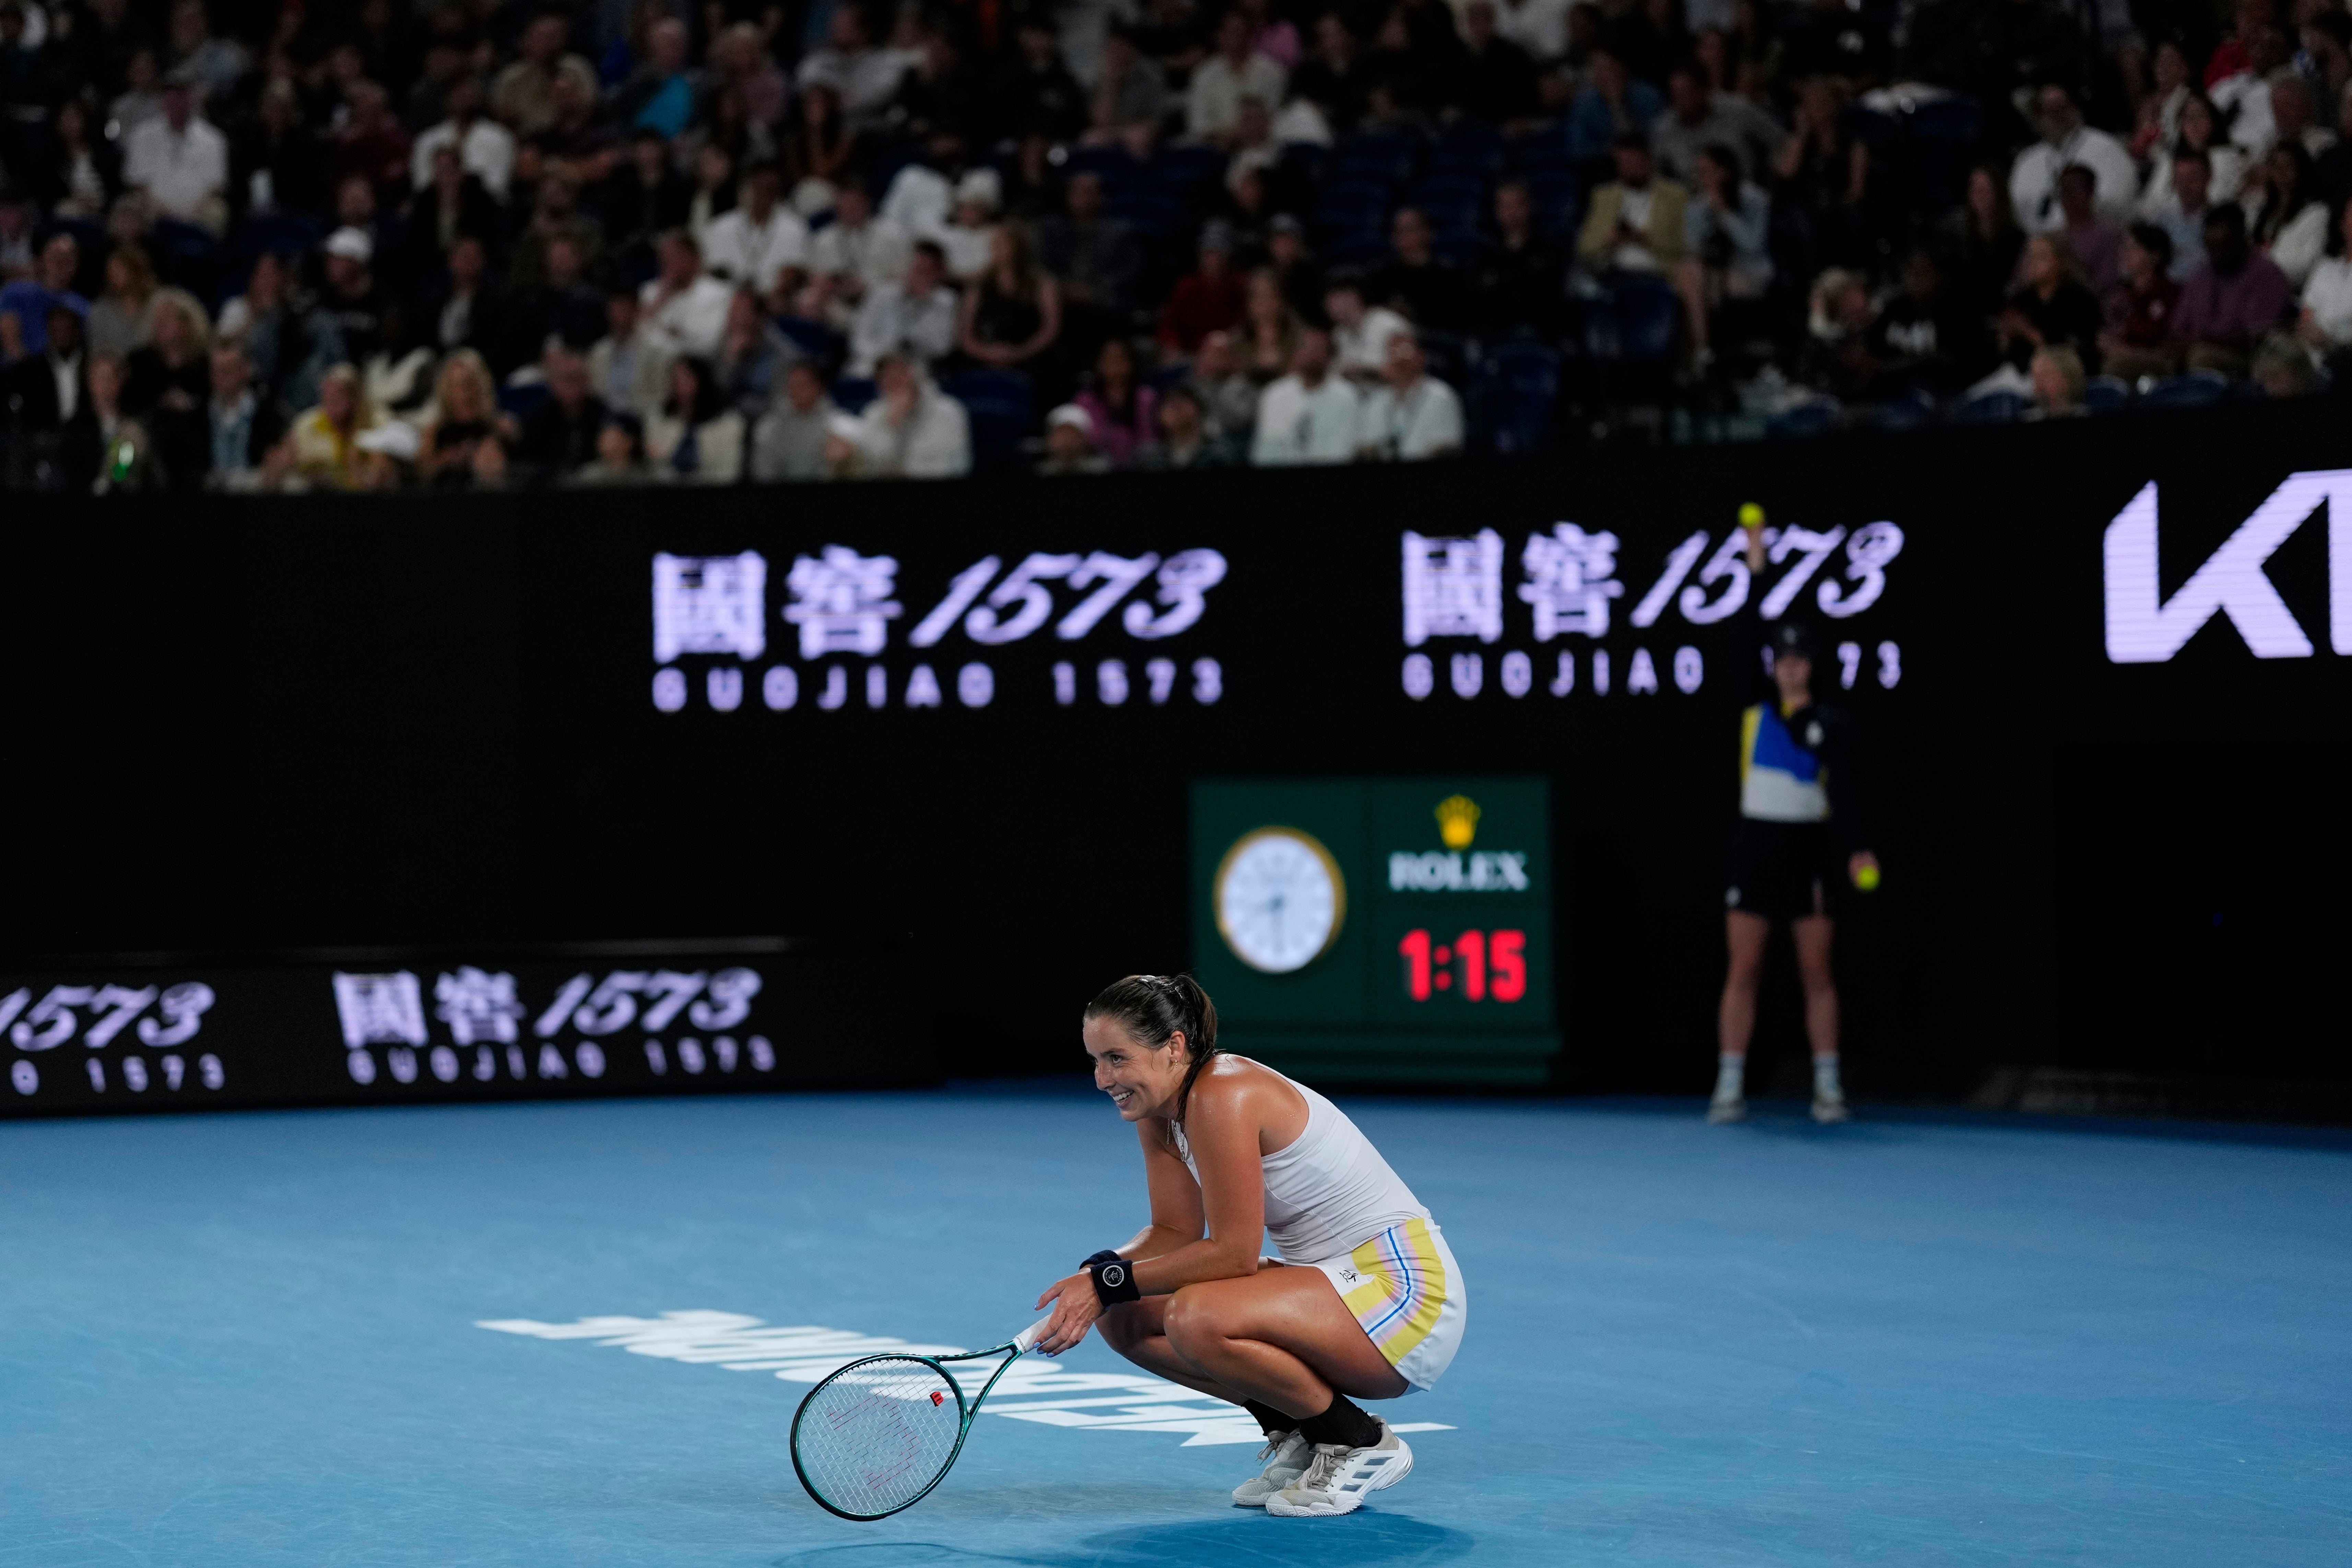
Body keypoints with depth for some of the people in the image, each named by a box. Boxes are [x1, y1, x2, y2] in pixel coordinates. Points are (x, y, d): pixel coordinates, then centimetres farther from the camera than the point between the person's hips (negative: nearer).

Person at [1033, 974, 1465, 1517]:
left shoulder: (1222, 1099, -23)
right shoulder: (1158, 1106, 4)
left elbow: (1233, 1253, -23)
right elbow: (1176, 1232, 6)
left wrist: (1110, 1282, -19)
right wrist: (1096, 1278, -12)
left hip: (1405, 1292, -10)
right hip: (1337, 1280, 10)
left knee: (1196, 1318, -31)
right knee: (1123, 1316, 2)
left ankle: (1363, 1443, -9)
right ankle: (1297, 1432, 11)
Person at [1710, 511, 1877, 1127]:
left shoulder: (1831, 724, -1)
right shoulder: (1757, 706, 6)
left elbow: (1844, 789, -11)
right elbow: (1746, 636, -3)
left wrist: (1858, 850, -25)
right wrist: (1755, 567, -9)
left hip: (1809, 850, -2)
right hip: (1755, 844, 2)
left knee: (1817, 973, 1)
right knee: (1743, 970, -1)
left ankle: (1828, 1088, 6)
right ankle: (1729, 1088, 0)